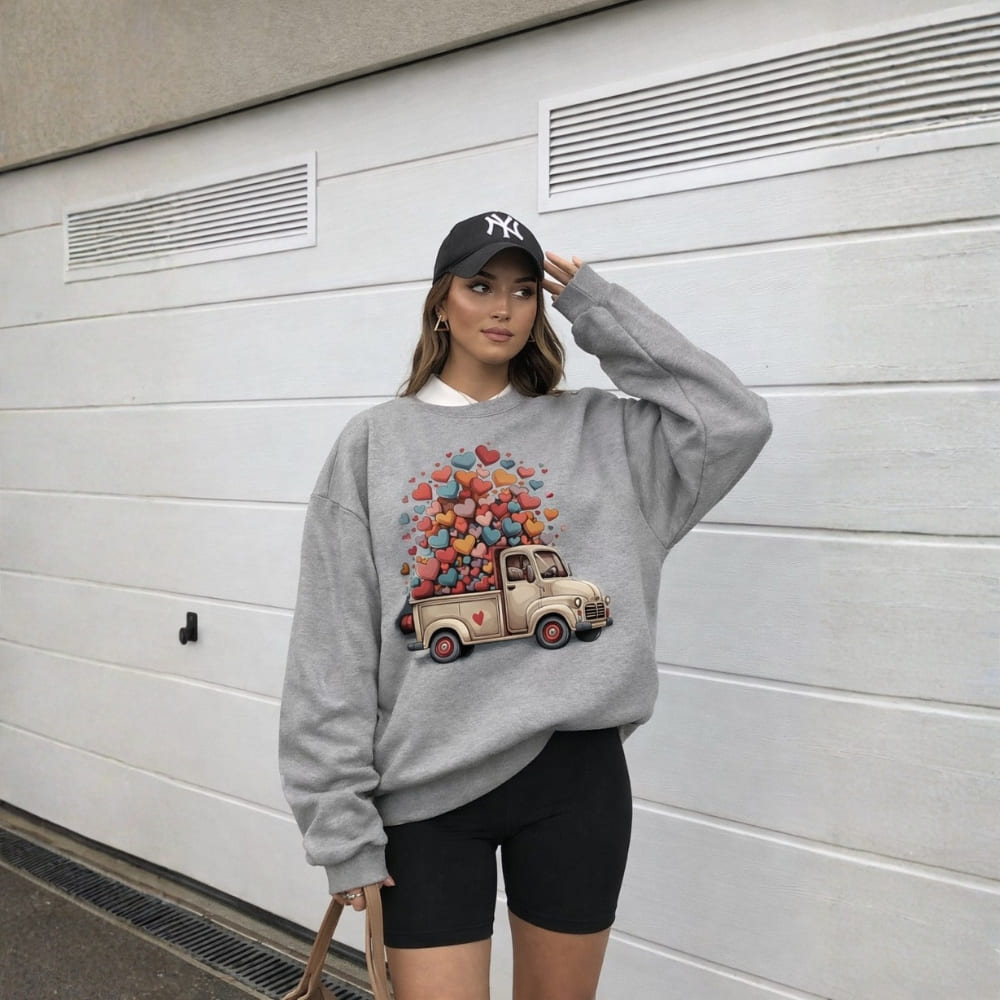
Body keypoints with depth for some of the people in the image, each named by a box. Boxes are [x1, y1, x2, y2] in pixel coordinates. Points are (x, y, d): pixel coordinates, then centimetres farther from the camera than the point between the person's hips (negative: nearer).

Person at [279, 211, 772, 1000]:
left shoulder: (595, 429, 5)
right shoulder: (373, 443, 1)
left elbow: (734, 423, -7)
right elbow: (331, 649, -2)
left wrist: (598, 308, -3)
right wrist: (341, 820, -5)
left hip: (576, 771, 2)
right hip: (430, 788, -1)